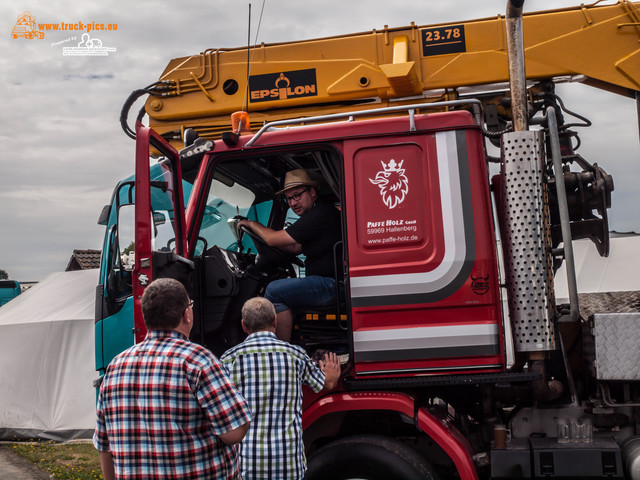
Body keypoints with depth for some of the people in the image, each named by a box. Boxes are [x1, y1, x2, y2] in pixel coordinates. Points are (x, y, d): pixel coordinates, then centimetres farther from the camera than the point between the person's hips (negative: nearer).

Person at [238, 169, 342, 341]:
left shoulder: (321, 214, -16)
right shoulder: (316, 214, 18)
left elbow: (273, 239, -13)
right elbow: (297, 248, 26)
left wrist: (252, 223, 5)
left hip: (332, 284, -11)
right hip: (329, 282, 11)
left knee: (274, 290, -15)